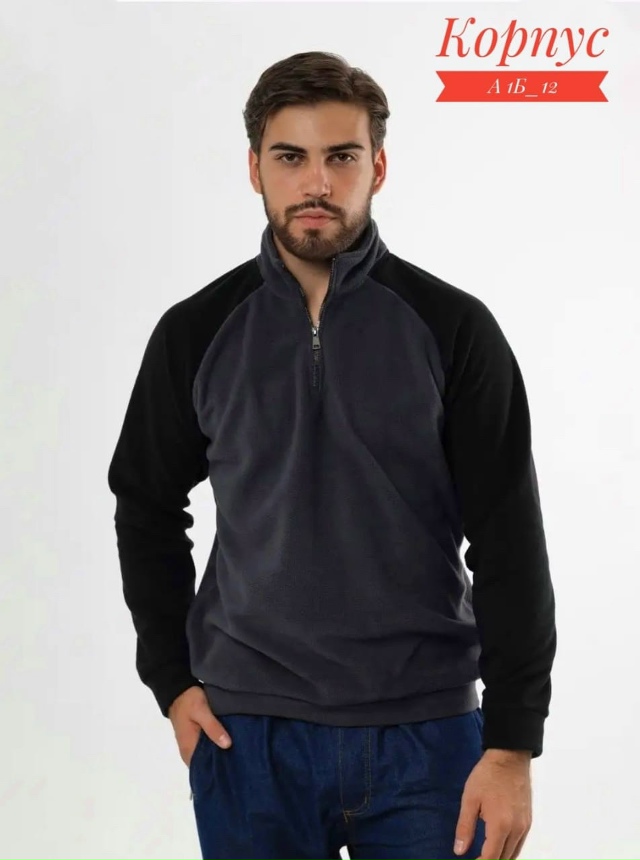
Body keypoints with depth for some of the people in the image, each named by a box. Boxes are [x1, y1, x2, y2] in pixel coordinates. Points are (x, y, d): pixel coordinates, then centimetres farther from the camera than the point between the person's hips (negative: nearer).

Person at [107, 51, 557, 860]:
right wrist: (172, 679, 5)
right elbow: (148, 509, 14)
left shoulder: (452, 329, -5)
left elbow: (509, 546, -5)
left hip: (425, 734, -1)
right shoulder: (197, 333, 1)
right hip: (247, 734, 1)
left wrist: (513, 743, -9)